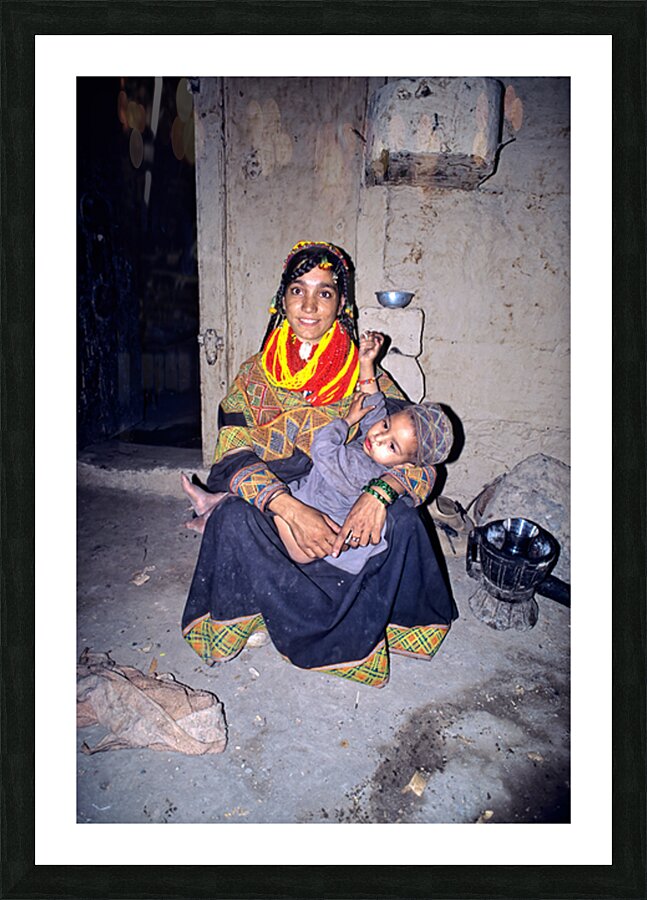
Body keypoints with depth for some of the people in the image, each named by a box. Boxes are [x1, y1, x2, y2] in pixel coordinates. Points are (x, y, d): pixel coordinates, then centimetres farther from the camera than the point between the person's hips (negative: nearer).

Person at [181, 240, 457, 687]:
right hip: (272, 515, 1)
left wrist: (380, 493, -32)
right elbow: (233, 459, -12)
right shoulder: (256, 375, -1)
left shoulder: (365, 376, -2)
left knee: (401, 520, -28)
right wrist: (291, 509, -30)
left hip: (351, 515, 0)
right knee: (233, 518, -30)